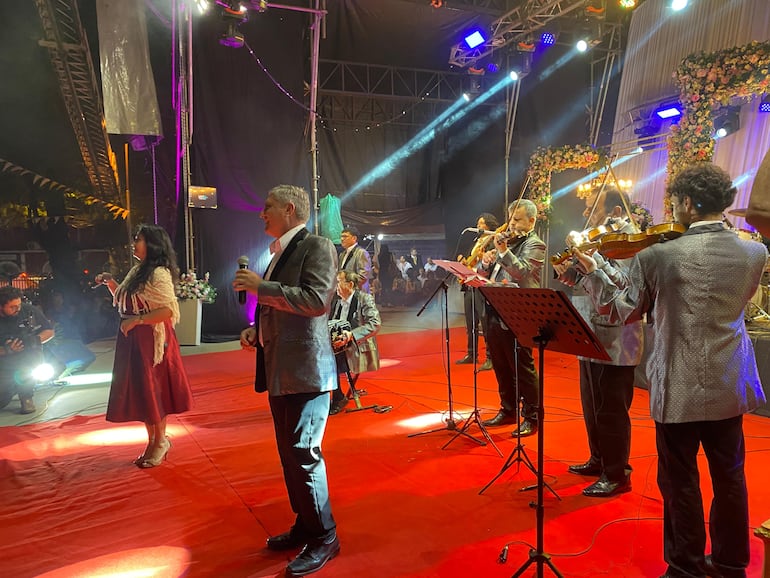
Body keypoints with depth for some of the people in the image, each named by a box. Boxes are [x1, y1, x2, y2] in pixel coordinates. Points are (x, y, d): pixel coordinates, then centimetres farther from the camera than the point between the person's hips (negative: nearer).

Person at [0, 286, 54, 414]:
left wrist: (36, 339, -22)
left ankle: (26, 396, -14)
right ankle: (14, 386, 29)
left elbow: (50, 331, -3)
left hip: (31, 357, -1)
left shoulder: (30, 311, -13)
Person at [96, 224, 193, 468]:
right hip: (132, 341, 9)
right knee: (139, 392, 13)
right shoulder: (137, 271, 12)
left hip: (151, 340, -9)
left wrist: (137, 320, -22)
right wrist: (110, 283, 8)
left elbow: (168, 310, -23)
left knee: (152, 391, 2)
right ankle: (152, 441, 26)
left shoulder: (159, 274, -15)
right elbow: (123, 301, 22)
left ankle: (160, 442, 18)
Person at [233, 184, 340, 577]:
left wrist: (260, 287, -20)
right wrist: (256, 331, 8)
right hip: (278, 368, 9)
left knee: (303, 453, -6)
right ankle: (305, 524, 30)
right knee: (290, 452, 15)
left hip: (305, 370, -9)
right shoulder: (280, 252, 16)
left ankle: (324, 537, 10)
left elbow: (316, 300, -23)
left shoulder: (317, 246, -9)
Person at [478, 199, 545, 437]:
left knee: (523, 369, -1)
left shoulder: (535, 245, -4)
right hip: (495, 314, 8)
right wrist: (486, 262, -4)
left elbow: (521, 272, -22)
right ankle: (508, 411, 28)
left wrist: (503, 251, -30)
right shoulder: (507, 241, 18)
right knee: (501, 367, 15)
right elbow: (484, 275, 17)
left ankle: (531, 418, 10)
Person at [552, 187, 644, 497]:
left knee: (611, 411, 1)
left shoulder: (628, 239, -13)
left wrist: (589, 256, -33)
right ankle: (599, 460, 35)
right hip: (591, 340, 9)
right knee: (593, 407, 20)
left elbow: (623, 284, -28)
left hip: (614, 342, -9)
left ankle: (617, 474, 15)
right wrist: (569, 274, -5)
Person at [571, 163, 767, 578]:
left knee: (680, 482, 11)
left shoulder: (656, 256, -17)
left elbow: (623, 311, -3)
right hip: (729, 387, 5)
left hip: (678, 390, -4)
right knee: (729, 478, 20)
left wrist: (592, 274, 10)